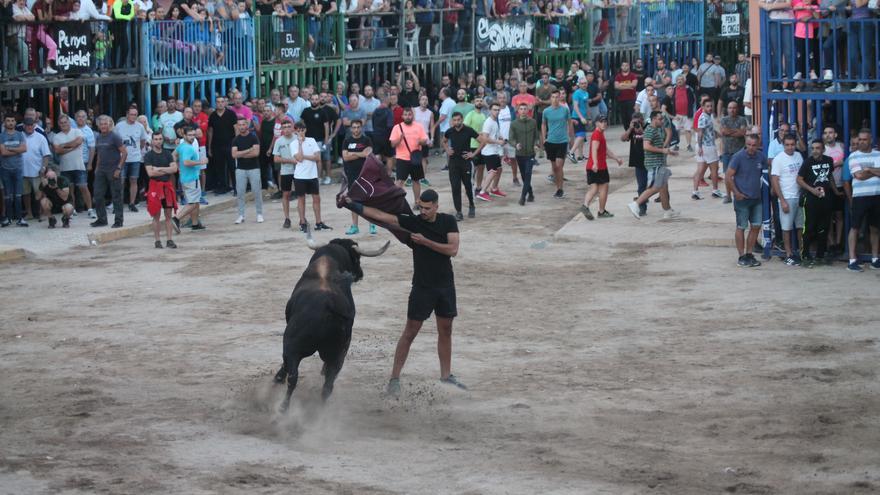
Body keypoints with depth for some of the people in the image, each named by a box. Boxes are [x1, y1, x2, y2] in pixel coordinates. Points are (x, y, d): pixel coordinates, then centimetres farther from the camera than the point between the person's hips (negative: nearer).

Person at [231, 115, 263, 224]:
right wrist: (248, 150, -13)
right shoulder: (236, 140, 5)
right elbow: (234, 154, -8)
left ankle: (259, 214, 9)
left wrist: (241, 154, -9)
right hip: (240, 169, 2)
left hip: (253, 168, -2)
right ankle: (241, 215, 8)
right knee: (240, 192, 2)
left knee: (257, 192, -1)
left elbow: (256, 153, -14)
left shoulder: (253, 138, -3)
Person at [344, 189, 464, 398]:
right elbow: (380, 215, -15)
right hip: (422, 286, -3)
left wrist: (425, 242, -16)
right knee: (410, 332, -3)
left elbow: (453, 249, -12)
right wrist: (350, 204, -23)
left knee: (445, 331, 12)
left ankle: (446, 375, 25)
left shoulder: (448, 222, -2)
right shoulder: (412, 222, -8)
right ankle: (394, 379, -1)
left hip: (445, 286, 3)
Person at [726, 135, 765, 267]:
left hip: (756, 198, 5)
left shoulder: (761, 157, 1)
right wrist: (736, 193, -13)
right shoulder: (738, 157, -13)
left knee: (756, 226, 8)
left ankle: (749, 254, 19)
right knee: (741, 227, 1)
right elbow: (728, 176, -12)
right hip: (742, 198, -5)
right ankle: (742, 257, 8)